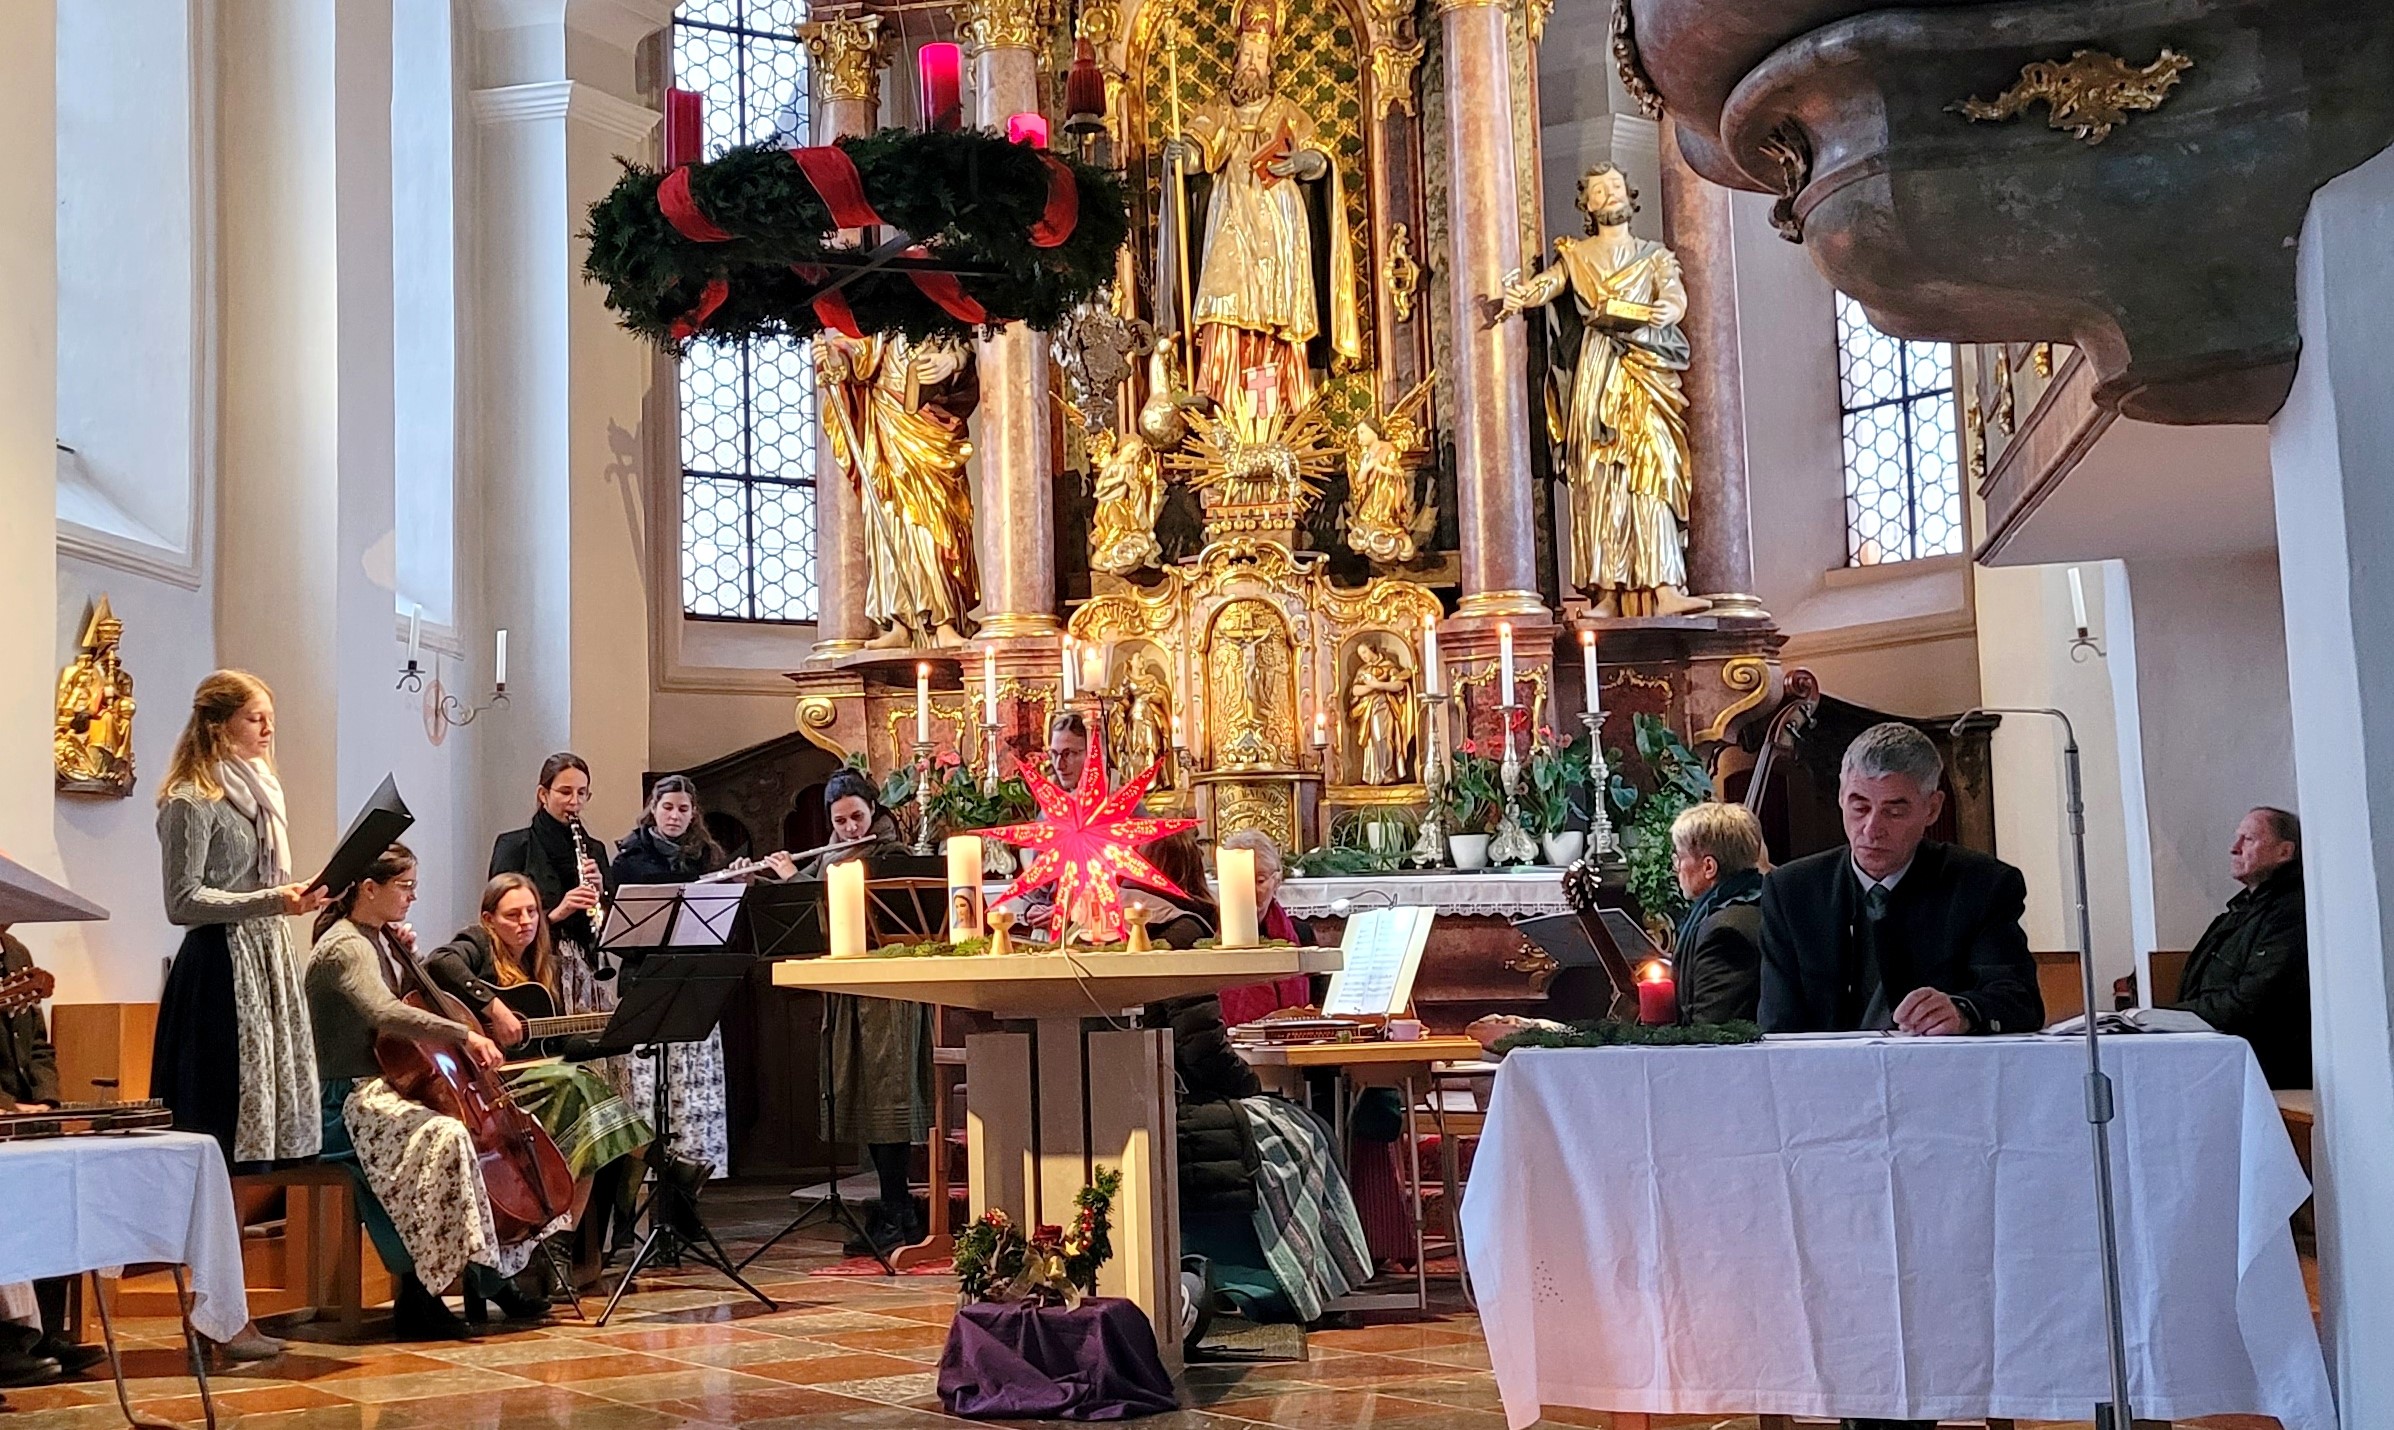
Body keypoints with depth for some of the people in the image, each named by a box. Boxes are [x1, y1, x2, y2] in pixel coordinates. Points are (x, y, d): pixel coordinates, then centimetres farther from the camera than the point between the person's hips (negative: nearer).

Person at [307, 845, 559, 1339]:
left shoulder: (377, 939, 15)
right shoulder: (345, 948, -15)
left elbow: (409, 1005, 25)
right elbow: (383, 1014, -35)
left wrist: (407, 959, 9)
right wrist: (464, 1035, -39)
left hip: (389, 1087, 11)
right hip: (350, 1100, -11)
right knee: (445, 1137, -35)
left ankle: (491, 1280, 11)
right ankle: (416, 1298, -26)